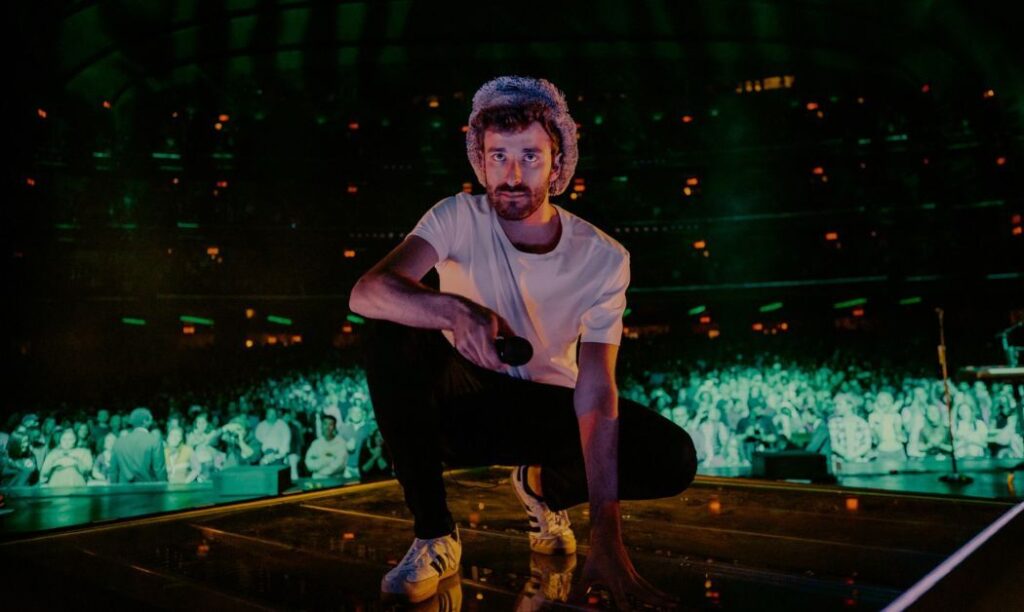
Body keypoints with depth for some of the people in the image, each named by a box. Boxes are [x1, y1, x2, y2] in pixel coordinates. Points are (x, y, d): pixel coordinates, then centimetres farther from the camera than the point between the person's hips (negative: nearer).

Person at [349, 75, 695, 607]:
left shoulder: (603, 258, -16)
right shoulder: (460, 218, -16)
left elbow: (595, 393, -23)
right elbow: (366, 291, -31)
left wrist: (606, 538, -31)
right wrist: (456, 311, -53)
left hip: (546, 410, 1)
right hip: (463, 403, 0)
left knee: (674, 460, -22)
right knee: (391, 336, -31)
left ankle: (544, 488, 10)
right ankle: (434, 537, -15)